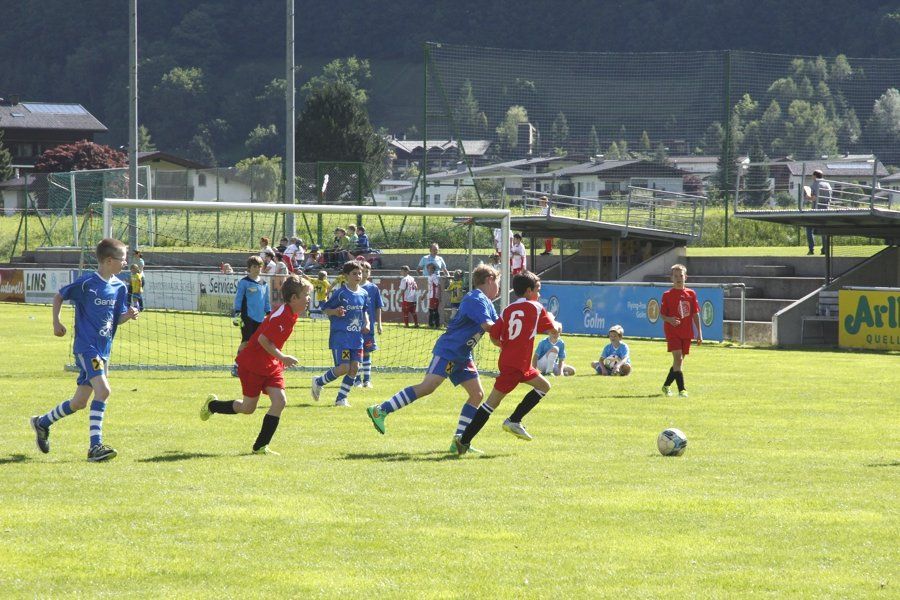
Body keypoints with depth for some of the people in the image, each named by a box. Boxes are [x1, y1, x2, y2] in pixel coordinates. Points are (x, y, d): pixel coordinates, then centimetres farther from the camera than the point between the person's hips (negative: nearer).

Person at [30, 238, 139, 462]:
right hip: (86, 347, -8)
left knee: (79, 402, 12)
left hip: (103, 350, 8)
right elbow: (59, 297, 1)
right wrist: (56, 323, -1)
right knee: (103, 390, -24)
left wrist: (128, 315, -7)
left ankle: (42, 423, 35)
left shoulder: (119, 287, 7)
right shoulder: (87, 283, -12)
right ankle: (95, 446, -24)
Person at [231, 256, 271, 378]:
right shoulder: (244, 283, -2)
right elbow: (238, 299, -3)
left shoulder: (264, 284, 15)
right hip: (247, 317, -6)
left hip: (260, 318, 6)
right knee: (246, 341, -13)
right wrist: (237, 313, -10)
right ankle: (236, 366, -9)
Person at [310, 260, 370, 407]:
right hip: (340, 335, -6)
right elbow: (325, 309, -4)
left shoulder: (363, 294, 7)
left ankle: (341, 398, 11)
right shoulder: (340, 293, -10)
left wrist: (366, 323, 6)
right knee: (343, 368, -12)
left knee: (354, 367, -2)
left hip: (356, 336, 6)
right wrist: (335, 312, -23)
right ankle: (318, 382, 14)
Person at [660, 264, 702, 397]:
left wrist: (699, 332, 5)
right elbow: (662, 314, 0)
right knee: (678, 358, -16)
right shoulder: (667, 295, -2)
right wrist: (669, 319, -22)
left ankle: (666, 385, 28)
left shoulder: (691, 294, 7)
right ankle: (681, 390, -18)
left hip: (687, 333, 4)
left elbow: (695, 314, 9)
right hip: (672, 332, -4)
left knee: (679, 360, 10)